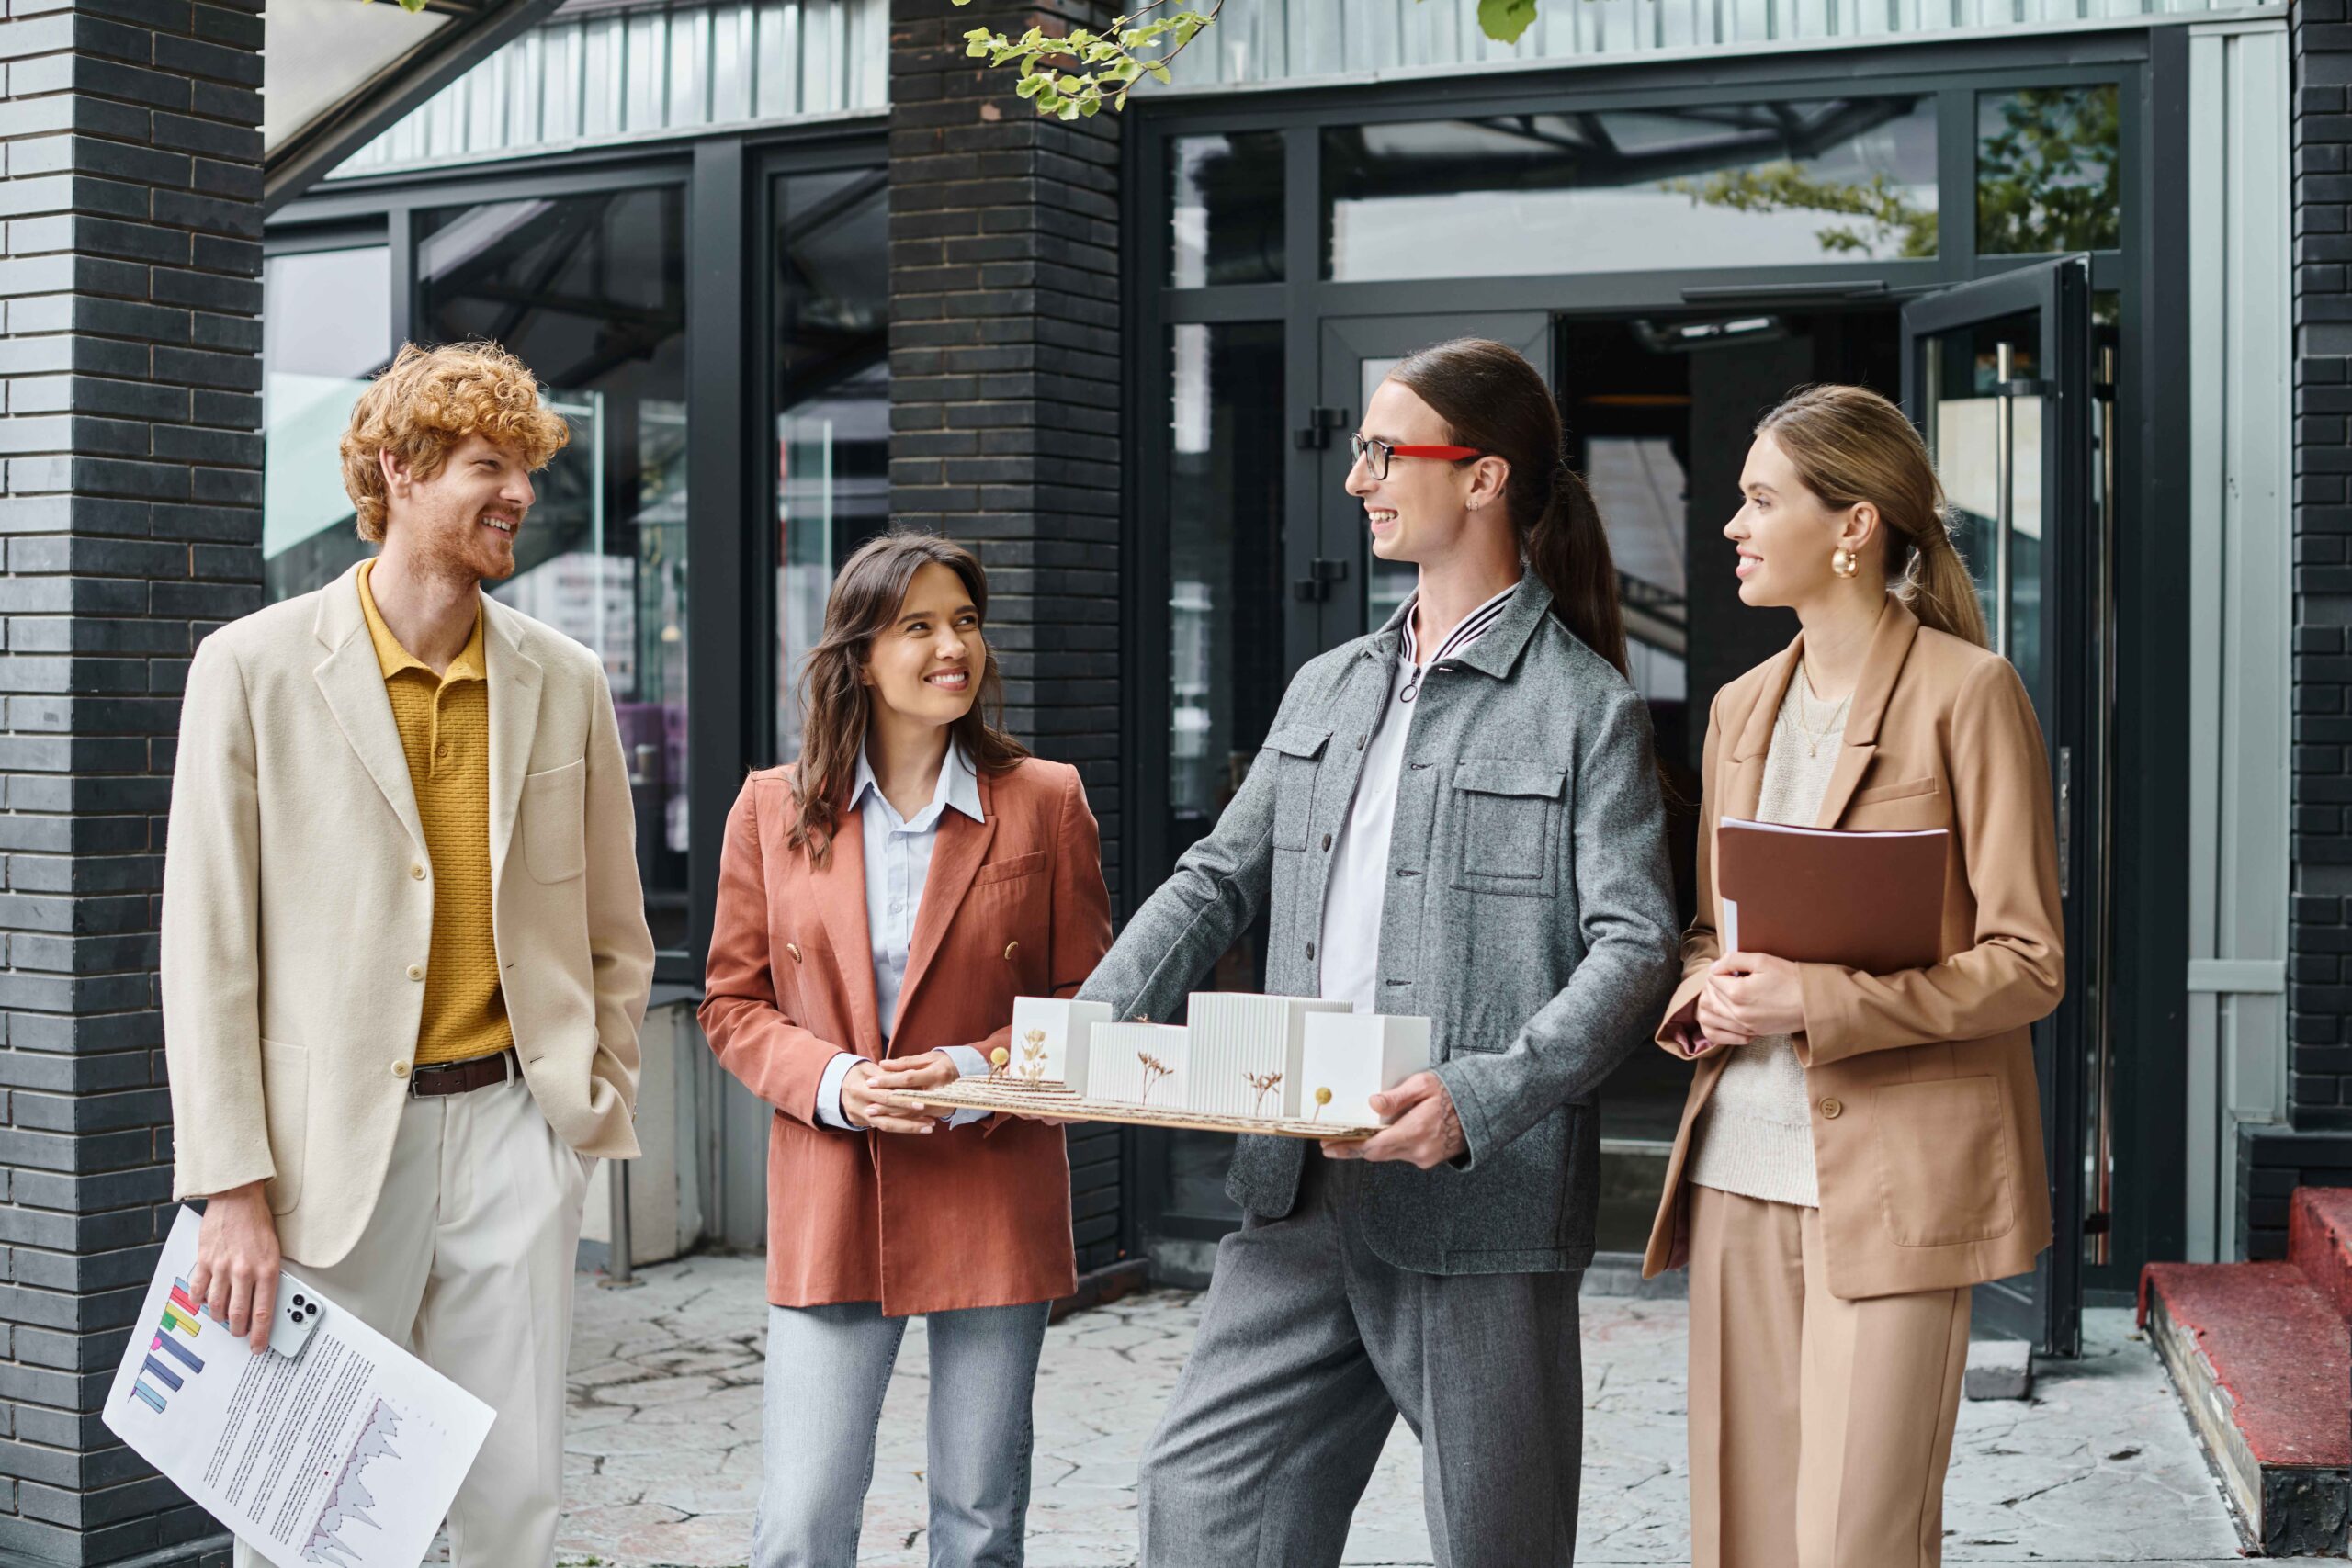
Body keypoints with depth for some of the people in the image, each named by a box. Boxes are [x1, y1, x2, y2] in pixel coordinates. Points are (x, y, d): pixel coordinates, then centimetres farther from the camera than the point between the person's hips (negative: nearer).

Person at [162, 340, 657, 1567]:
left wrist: (595, 1115, 9)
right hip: (331, 1144, -3)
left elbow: (614, 937, 15)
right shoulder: (254, 667, -4)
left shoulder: (565, 680, 7)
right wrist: (233, 1190, -9)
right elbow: (208, 949, -5)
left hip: (512, 1130, 3)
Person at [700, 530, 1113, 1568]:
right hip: (829, 1204, 0)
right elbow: (733, 1003, 7)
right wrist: (831, 1081, -11)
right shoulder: (774, 809, 4)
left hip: (994, 1199, 0)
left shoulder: (1044, 801, 1)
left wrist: (986, 1070, -14)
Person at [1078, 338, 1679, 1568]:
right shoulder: (1326, 690, 15)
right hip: (1299, 1191, 6)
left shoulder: (1586, 706, -6)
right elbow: (1219, 879, 15)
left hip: (1477, 1200, -6)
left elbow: (1635, 947, -12)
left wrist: (1484, 1096, -26)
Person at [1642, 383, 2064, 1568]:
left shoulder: (1967, 692, -6)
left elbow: (2028, 963, -8)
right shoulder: (1743, 706, 14)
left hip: (1893, 1173, -6)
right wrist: (1701, 998, -1)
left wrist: (1815, 1001, -18)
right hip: (1739, 1161, 6)